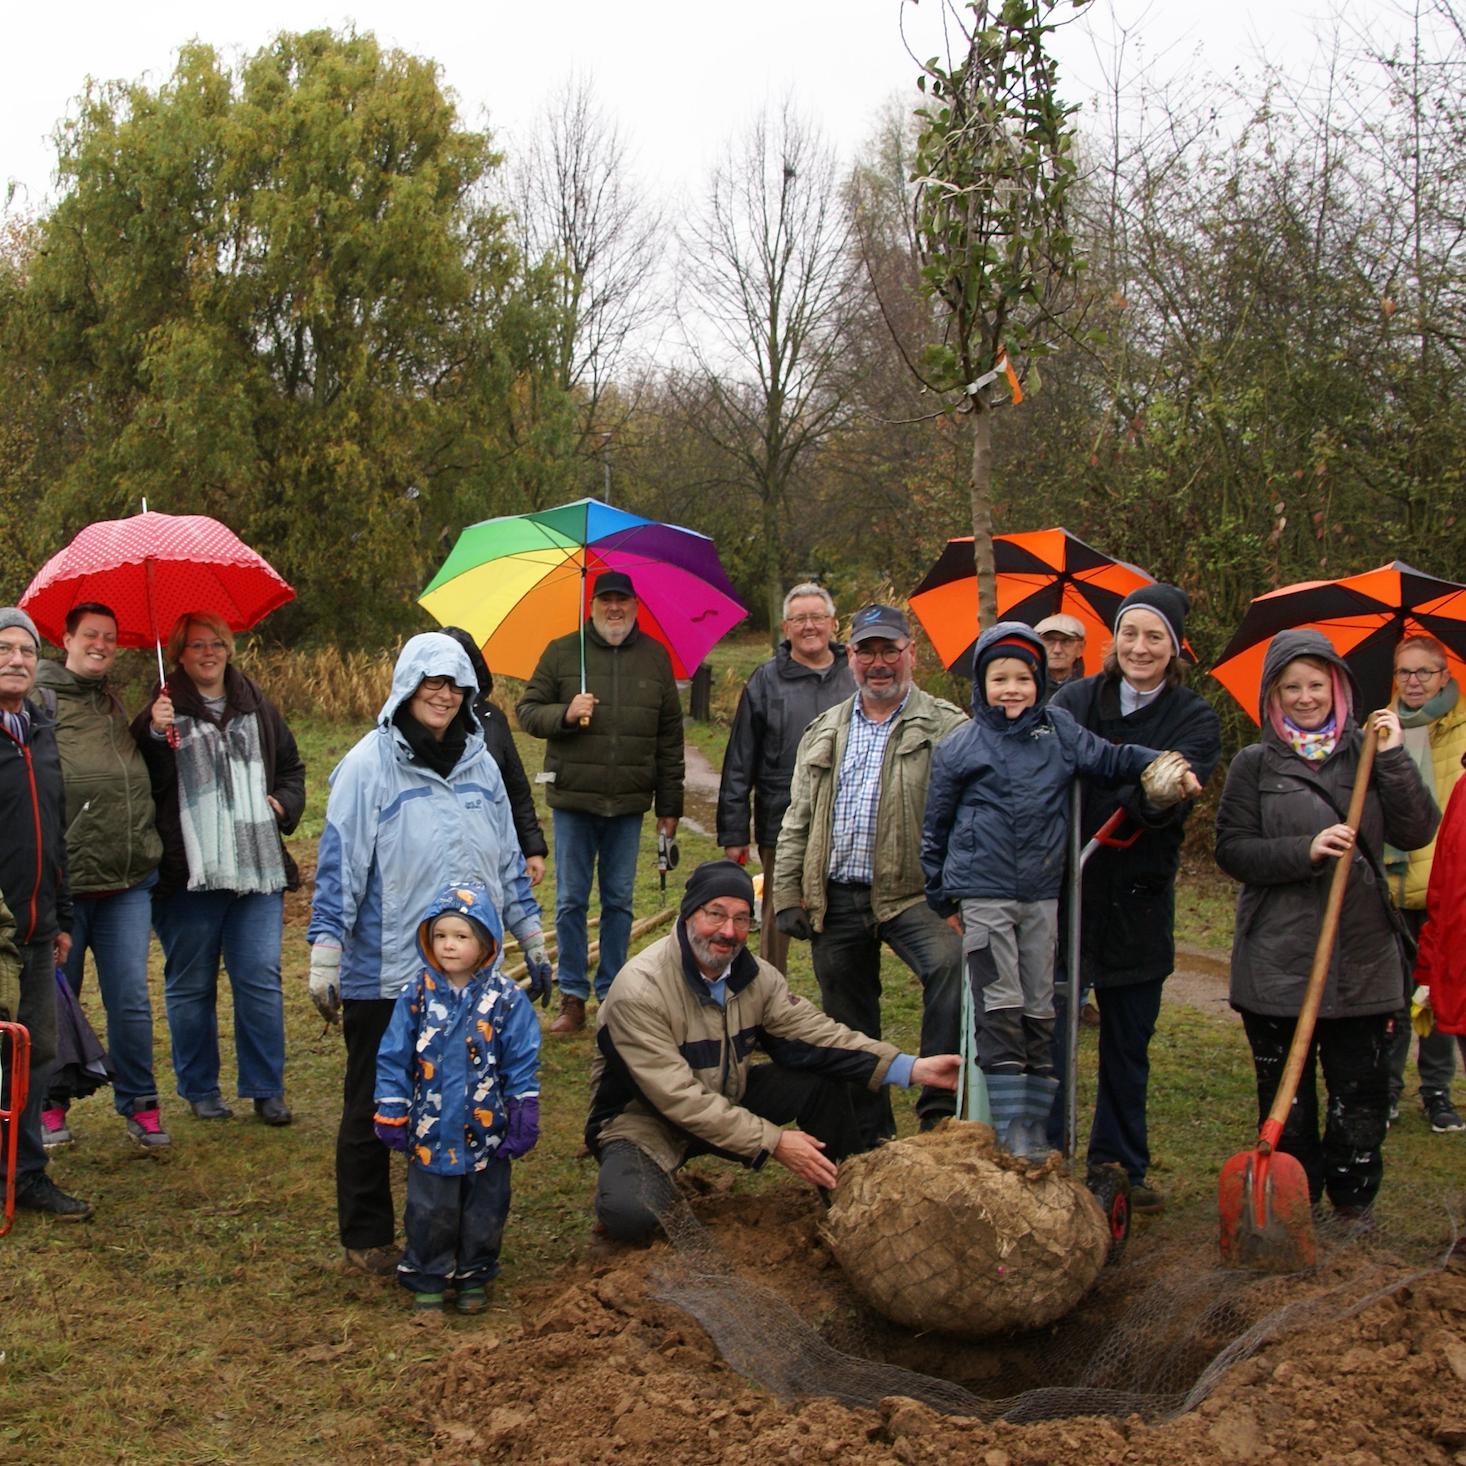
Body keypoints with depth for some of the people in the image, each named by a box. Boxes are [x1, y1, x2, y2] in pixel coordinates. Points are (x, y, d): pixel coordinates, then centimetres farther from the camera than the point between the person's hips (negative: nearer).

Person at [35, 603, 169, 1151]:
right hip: (62, 881, -4)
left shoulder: (115, 704, 19)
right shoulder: (39, 698, -2)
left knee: (132, 1001, 3)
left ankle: (139, 1104, 15)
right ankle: (48, 1107, 22)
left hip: (127, 881, 5)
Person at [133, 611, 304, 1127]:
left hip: (257, 870, 3)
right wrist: (153, 733, -25)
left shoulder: (256, 705, 13)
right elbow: (143, 782, -11)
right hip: (188, 872, -2)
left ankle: (266, 1089, 10)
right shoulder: (164, 710, 0)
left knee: (261, 979, 0)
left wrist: (284, 803, 7)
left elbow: (290, 766, 25)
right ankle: (200, 1089, 21)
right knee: (190, 984, 7)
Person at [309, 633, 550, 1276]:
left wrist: (534, 945, 18)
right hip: (384, 976, -5)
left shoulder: (479, 763, 10)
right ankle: (366, 1239, 21)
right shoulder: (369, 763, -7)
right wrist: (325, 961, -13)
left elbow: (508, 860, 18)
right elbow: (339, 865, -9)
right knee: (373, 1111, 8)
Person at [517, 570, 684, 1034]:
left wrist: (669, 805, 6)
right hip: (572, 801, -1)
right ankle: (572, 998, 13)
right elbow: (527, 711, 3)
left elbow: (669, 737, 8)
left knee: (619, 902, 7)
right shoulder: (562, 652, 3)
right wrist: (565, 714, -17)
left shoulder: (655, 657, 7)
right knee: (570, 901, 4)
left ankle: (613, 993, 18)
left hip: (629, 804, 1)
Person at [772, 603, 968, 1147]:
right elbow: (797, 819, 18)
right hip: (835, 898, 5)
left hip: (912, 894, -5)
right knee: (848, 1021, 11)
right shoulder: (824, 731, 16)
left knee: (950, 964, -32)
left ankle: (939, 1111, -25)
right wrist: (788, 892, 10)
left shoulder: (946, 728, -1)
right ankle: (867, 1134, 26)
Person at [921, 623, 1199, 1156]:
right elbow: (936, 827, 7)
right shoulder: (959, 747, 1)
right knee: (1001, 1008, -7)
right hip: (982, 895, -3)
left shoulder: (1058, 731, 7)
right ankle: (1010, 1126, -3)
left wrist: (1162, 765, -13)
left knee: (1039, 1011, 8)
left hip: (1041, 894, 3)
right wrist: (941, 897, 8)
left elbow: (1109, 759, 7)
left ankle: (1036, 1124, 16)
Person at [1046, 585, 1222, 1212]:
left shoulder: (1194, 719, 1)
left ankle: (1121, 1167, 26)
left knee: (1129, 1045, 12)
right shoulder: (1074, 700, 2)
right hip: (1063, 896, -1)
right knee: (1047, 1032, -4)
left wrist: (1160, 792, -40)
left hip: (1138, 905, 1)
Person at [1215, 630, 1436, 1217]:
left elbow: (1417, 832, -2)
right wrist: (1305, 851, -16)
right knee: (1286, 1094, 6)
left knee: (1363, 1090, 2)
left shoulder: (1366, 755, 8)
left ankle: (1352, 1200, 18)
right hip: (1278, 960, -1)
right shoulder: (1255, 765, 3)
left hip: (1363, 955, 1)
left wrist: (1393, 759, -10)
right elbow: (1232, 850, -4)